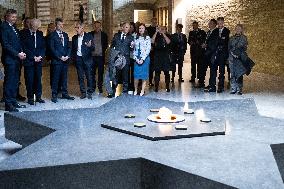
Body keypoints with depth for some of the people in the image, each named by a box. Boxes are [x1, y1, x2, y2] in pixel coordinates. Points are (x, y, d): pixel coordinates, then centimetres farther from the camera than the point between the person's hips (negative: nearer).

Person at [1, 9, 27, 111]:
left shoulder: (14, 28, 17)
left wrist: (22, 52, 2)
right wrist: (18, 54, -16)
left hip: (17, 59, 8)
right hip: (9, 59, -8)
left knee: (15, 81, 11)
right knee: (9, 82, -4)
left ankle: (13, 102, 19)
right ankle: (8, 105, 0)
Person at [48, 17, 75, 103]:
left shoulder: (65, 35, 16)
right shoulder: (52, 35, -2)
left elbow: (68, 47, 15)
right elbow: (52, 48, -8)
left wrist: (67, 56, -2)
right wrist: (60, 57, -12)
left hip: (65, 60, 5)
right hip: (56, 60, -5)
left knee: (64, 78, 10)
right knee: (56, 78, -3)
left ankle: (65, 94, 17)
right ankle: (54, 95, 3)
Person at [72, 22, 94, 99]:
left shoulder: (89, 36, 0)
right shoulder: (74, 38, 10)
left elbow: (93, 48, -5)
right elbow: (73, 49, 17)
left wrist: (90, 46, -27)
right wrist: (73, 56, 2)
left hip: (87, 59, -3)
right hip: (78, 59, 3)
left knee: (89, 76, 0)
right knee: (80, 77, 6)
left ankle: (89, 93, 9)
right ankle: (83, 93, 14)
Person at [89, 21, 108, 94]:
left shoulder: (104, 35, 6)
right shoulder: (90, 34, 7)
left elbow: (106, 45, 10)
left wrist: (103, 51, 0)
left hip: (100, 56, -1)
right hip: (92, 56, 1)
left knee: (100, 72, 3)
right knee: (92, 72, 3)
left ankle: (100, 87, 11)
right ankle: (93, 87, 13)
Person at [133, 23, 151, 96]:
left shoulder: (147, 38, 2)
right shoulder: (136, 38, 11)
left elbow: (148, 49, -5)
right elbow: (134, 49, 9)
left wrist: (142, 59, -11)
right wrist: (136, 58, -4)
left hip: (144, 58, -2)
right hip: (137, 59, 3)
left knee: (144, 75, -1)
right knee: (136, 75, -2)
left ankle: (142, 91, 4)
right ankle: (135, 90, 8)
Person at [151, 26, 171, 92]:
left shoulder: (167, 36, 7)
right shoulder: (157, 36, 9)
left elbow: (168, 42, -12)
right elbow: (152, 41, -7)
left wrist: (163, 33, -14)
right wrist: (156, 32, -11)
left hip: (166, 56, -1)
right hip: (157, 56, 1)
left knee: (166, 72, 1)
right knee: (157, 71, 0)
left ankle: (167, 87, 8)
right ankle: (156, 86, 5)